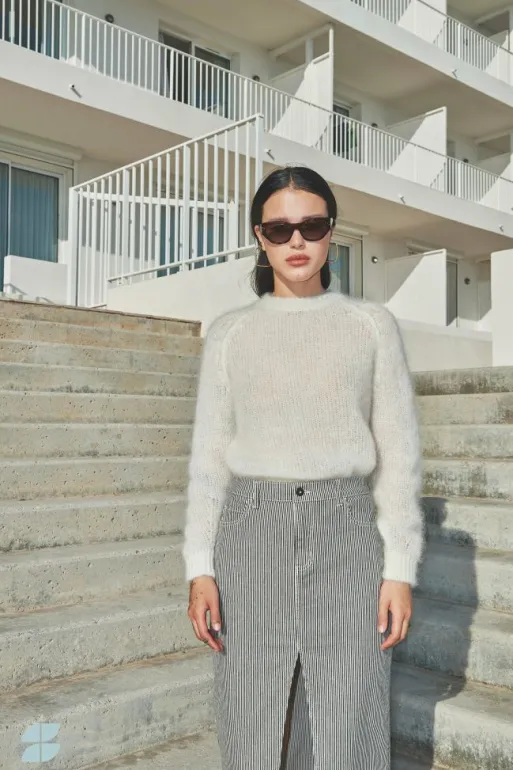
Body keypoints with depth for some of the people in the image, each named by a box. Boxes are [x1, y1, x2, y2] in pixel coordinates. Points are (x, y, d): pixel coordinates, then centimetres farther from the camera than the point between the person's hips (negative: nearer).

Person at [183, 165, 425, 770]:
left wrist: (401, 568, -3)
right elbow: (210, 455, 6)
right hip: (252, 536, 1)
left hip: (345, 533, 0)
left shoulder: (372, 325, 7)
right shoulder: (229, 334, 8)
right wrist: (199, 568, -2)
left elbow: (396, 452, 4)